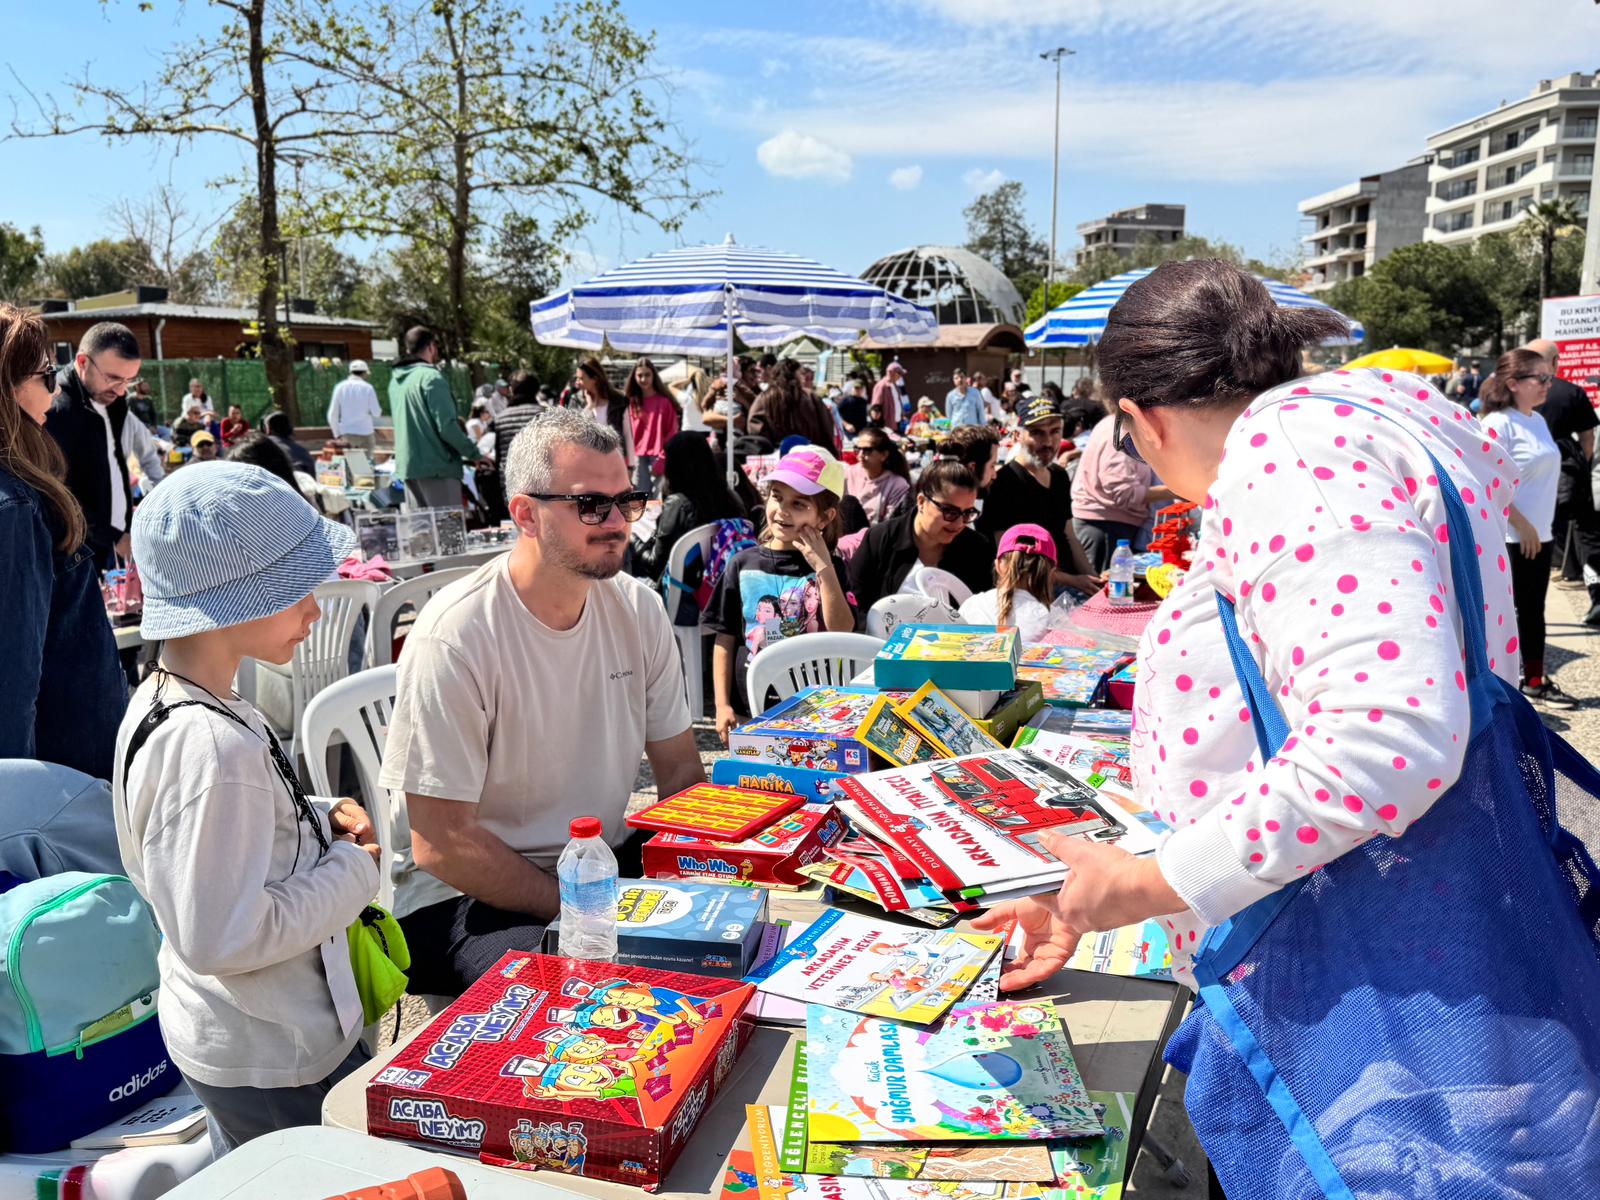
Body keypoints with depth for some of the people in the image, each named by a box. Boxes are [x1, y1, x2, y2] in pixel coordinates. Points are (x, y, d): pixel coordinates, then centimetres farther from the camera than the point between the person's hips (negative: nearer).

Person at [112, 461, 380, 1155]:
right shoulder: (217, 746, -30)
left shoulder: (159, 701, 0)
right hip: (279, 1065, -9)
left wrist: (318, 818, 0)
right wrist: (354, 870, -18)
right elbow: (223, 937, -30)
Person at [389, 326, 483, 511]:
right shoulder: (431, 377, -12)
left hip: (406, 466, 8)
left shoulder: (396, 380, 13)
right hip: (436, 466, -8)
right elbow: (447, 426, -18)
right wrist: (474, 454, -7)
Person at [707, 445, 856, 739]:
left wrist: (823, 568, -17)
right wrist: (722, 705, -1)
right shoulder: (743, 564, 1)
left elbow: (842, 633, -14)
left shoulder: (829, 568, 0)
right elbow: (725, 641, 4)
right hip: (751, 704, 1)